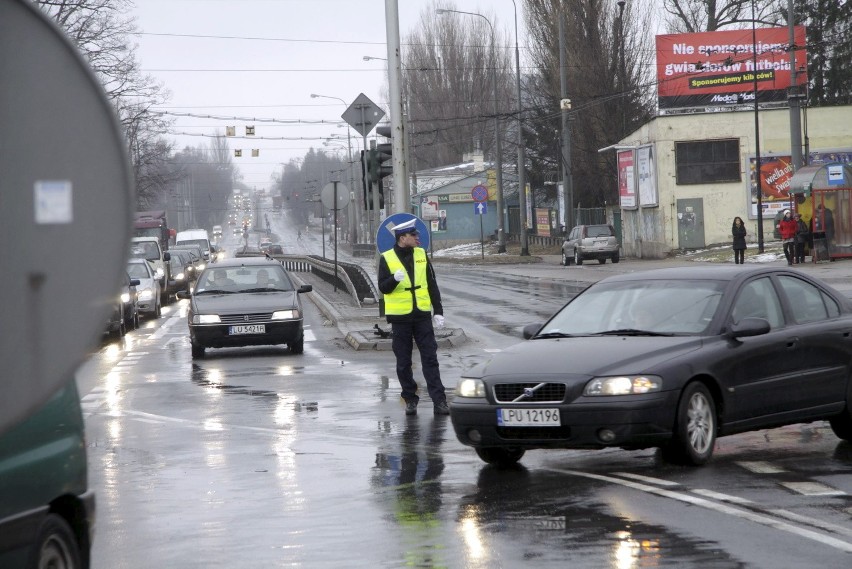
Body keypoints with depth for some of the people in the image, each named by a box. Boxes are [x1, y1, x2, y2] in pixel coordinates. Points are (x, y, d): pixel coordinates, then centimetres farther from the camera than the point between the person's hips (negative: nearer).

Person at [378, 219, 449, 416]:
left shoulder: (421, 255, 6)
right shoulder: (387, 259, -3)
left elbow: (432, 285, 10)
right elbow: (383, 288, -7)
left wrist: (438, 311, 5)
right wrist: (394, 279, -28)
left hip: (422, 316, 2)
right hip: (400, 317, -2)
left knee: (430, 359, -2)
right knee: (403, 363, 4)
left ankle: (439, 401, -4)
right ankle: (410, 400, 14)